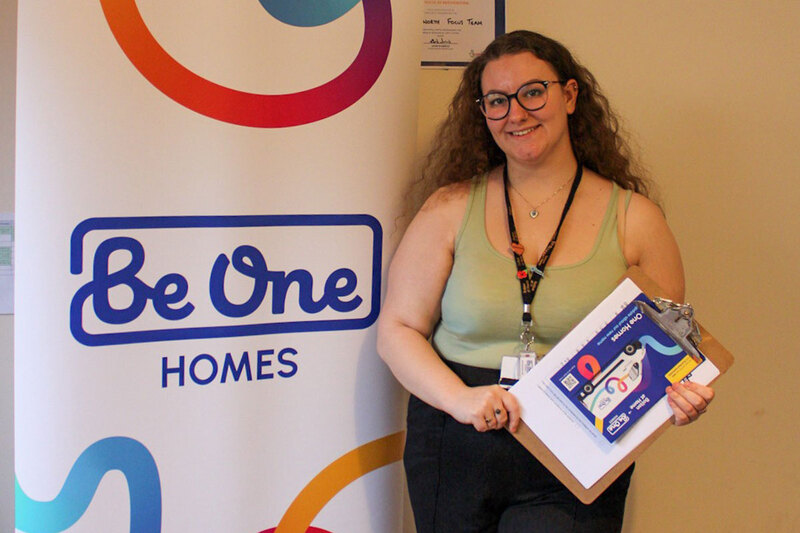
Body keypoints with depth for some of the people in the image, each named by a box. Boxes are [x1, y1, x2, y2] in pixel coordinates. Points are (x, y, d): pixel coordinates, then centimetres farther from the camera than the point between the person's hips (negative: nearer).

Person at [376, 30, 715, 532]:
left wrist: (683, 397, -14)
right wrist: (461, 398, -13)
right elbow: (398, 329, 3)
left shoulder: (635, 218, 3)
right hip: (457, 456, 2)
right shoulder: (451, 208, 4)